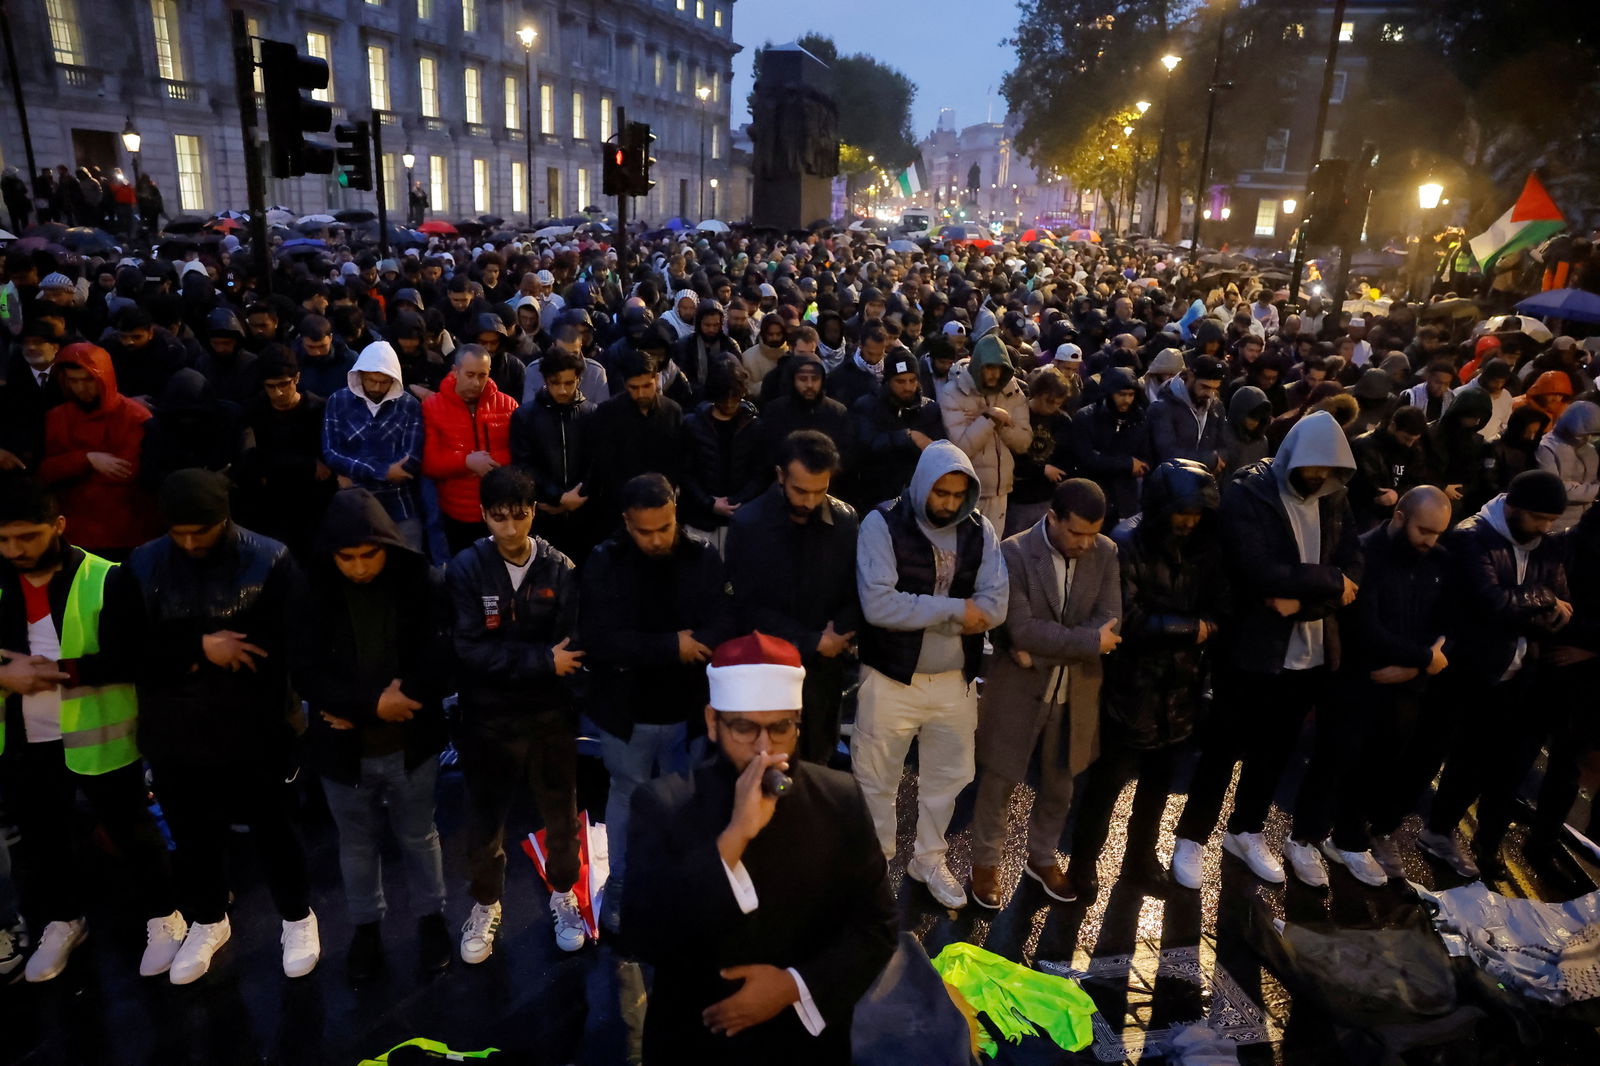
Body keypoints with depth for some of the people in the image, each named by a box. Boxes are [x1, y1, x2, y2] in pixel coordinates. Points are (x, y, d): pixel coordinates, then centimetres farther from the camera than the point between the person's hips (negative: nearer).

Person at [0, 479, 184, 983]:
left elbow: (133, 658, -17)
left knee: (130, 830, 11)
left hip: (98, 735, -5)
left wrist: (66, 670, -28)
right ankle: (63, 920, 44)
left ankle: (162, 917, 30)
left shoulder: (103, 580, -17)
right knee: (43, 837, 22)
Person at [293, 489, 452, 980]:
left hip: (410, 745, -1)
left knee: (418, 838, 19)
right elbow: (306, 675, -11)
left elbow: (440, 662, -17)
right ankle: (366, 925, 43)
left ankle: (431, 917, 40)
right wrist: (372, 703, -22)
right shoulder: (312, 593, -10)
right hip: (343, 750, 1)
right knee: (357, 845, 21)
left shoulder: (423, 583, -14)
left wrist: (358, 711, -17)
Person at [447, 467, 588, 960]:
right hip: (488, 719, 0)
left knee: (562, 814, 17)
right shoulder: (465, 569, -11)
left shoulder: (561, 570, -9)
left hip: (551, 717, 1)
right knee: (485, 820, 16)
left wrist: (506, 661, -22)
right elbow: (468, 650, -18)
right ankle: (486, 905, 41)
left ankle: (563, 895, 43)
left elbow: (571, 648, -12)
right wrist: (541, 660, -21)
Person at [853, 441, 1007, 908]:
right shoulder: (883, 524, -14)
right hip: (891, 678, -3)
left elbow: (994, 606, -11)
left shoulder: (980, 530, -2)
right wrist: (954, 611, -20)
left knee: (946, 778, 19)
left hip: (955, 680, 4)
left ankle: (929, 859, 41)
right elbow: (877, 604, -24)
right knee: (875, 781, 11)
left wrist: (919, 614, -21)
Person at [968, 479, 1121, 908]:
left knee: (1059, 781, 20)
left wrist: (1042, 651, -21)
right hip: (1017, 690, -4)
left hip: (1076, 693, 4)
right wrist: (1089, 642, -20)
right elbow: (1022, 629, -24)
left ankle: (1042, 857, 42)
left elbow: (1111, 622, -13)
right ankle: (986, 862, 31)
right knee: (999, 781, 10)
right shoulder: (1014, 553, -19)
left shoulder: (1106, 553, -6)